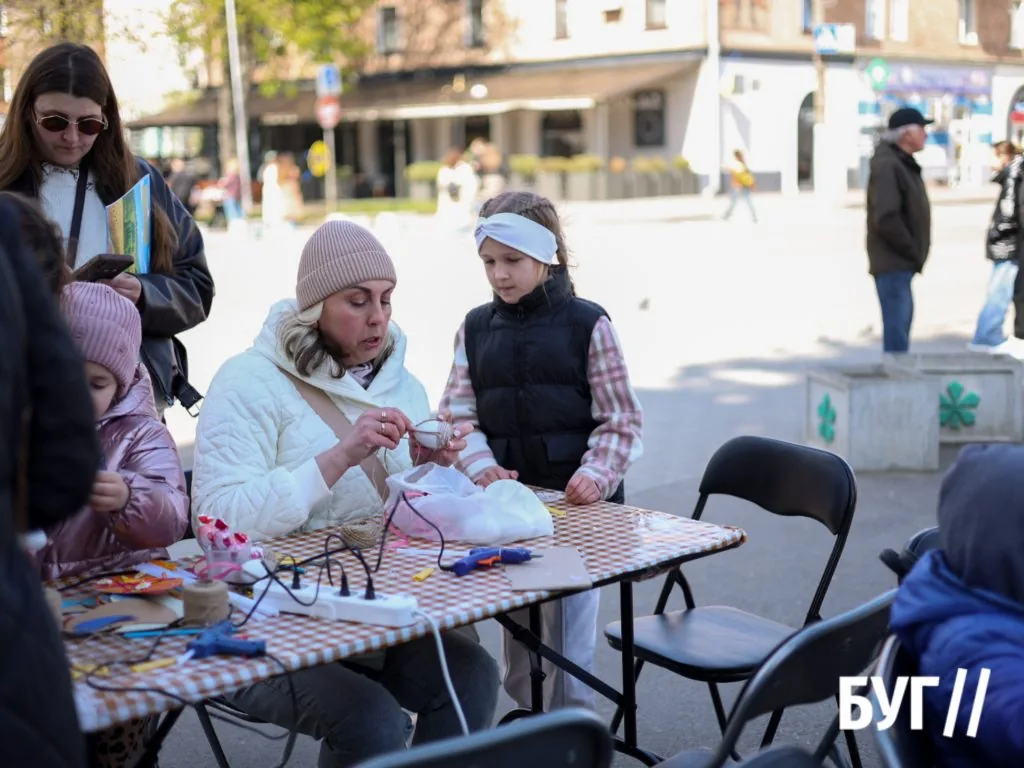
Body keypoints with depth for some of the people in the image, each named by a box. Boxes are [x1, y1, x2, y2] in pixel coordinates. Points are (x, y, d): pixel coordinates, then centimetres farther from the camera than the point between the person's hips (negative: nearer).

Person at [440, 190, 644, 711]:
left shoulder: (587, 324, -3)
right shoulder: (475, 329, 7)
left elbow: (622, 419, -3)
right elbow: (458, 414, 6)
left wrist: (596, 474, -17)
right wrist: (482, 468, -11)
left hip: (574, 500, -3)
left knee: (568, 637, -2)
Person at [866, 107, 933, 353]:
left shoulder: (904, 164, 16)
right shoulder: (887, 166, -17)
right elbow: (886, 219, -25)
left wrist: (915, 252, 11)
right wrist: (913, 252, -15)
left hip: (902, 265, 10)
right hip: (892, 264, -10)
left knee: (900, 324, 17)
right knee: (896, 331, -10)